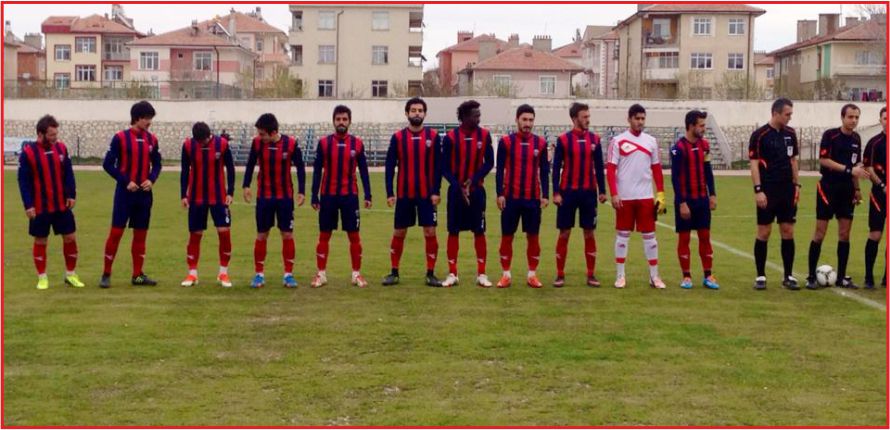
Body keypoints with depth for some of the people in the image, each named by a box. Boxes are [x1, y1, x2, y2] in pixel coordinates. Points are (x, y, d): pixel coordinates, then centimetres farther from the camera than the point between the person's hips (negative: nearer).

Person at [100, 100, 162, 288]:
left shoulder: (152, 139, 6)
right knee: (116, 232, -4)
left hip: (144, 194, 5)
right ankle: (106, 274, 6)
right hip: (125, 193, -5)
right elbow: (108, 164, -7)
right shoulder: (120, 138, -7)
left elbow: (156, 164, 13)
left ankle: (138, 275, 16)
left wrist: (152, 179, -6)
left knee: (141, 234, 8)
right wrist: (125, 181, -14)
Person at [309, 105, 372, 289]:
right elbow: (317, 171, 2)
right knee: (324, 235, 5)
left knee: (354, 235, 2)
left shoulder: (357, 144, 2)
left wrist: (368, 195, -2)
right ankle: (321, 274, 12)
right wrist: (314, 197, -2)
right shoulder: (324, 143, 1)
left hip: (350, 195, 0)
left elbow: (363, 170, 5)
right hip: (328, 195, 0)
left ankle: (356, 274, 11)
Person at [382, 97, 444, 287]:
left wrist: (436, 191, -7)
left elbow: (438, 166, 0)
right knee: (398, 233, 7)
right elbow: (390, 166, 1)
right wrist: (390, 193, -6)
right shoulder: (398, 137, 1)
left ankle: (431, 274, 7)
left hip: (427, 194, 0)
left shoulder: (433, 136, 1)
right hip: (403, 194, 1)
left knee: (430, 232, -2)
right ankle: (394, 272, 18)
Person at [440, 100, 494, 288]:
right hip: (456, 190, -1)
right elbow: (445, 168, -4)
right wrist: (459, 187, -13)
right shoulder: (450, 137, -6)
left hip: (476, 190, 1)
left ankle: (481, 274, 9)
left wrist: (473, 180, -12)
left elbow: (489, 163, 1)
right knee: (453, 231, 3)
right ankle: (452, 274, 11)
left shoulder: (484, 135, -1)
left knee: (479, 231, 2)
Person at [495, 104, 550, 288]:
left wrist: (545, 195, 0)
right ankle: (506, 274, 13)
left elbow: (544, 171, 6)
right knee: (507, 235, 3)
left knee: (533, 235, 5)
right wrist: (500, 194, -7)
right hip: (511, 197, -2)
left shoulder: (540, 143, 4)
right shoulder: (506, 141, -2)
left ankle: (532, 274, 14)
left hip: (533, 198, 2)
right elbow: (499, 170, -1)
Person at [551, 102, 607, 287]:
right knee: (564, 233, 2)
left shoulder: (595, 139, 5)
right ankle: (560, 275, 10)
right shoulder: (563, 139, -2)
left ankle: (591, 275, 12)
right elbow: (556, 167, -3)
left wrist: (602, 191, 4)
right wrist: (556, 193, -9)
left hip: (589, 192, 2)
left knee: (589, 233, 5)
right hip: (568, 192, -2)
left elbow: (599, 167, 9)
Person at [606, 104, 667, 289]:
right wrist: (614, 194, -13)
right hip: (624, 197, -3)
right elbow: (610, 169, -5)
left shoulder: (651, 141, 8)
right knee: (622, 235, 4)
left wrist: (661, 194, 4)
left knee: (649, 235, 5)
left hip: (646, 196, 3)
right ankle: (620, 275, 11)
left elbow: (656, 169, 10)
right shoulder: (618, 141, -3)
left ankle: (654, 276, 11)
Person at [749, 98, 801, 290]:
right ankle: (760, 276, 8)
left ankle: (788, 276, 12)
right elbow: (754, 164, -9)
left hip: (788, 191, 5)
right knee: (763, 233, 0)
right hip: (768, 192, -5)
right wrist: (758, 190, -15)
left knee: (788, 232, 5)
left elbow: (793, 160, 16)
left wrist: (796, 184, 10)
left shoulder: (790, 133, 8)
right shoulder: (760, 135, -8)